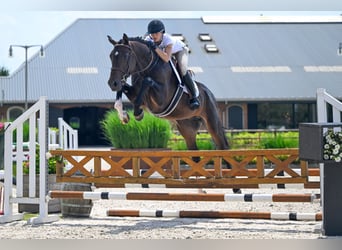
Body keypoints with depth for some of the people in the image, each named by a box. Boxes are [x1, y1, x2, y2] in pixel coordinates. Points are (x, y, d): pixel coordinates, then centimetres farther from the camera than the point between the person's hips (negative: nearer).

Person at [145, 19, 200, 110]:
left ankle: (194, 96, -19)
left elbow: (167, 58, -55)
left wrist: (155, 48, -64)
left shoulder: (168, 39, -44)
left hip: (180, 50, -6)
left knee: (182, 70, -28)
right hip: (163, 50, 6)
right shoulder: (149, 40, -29)